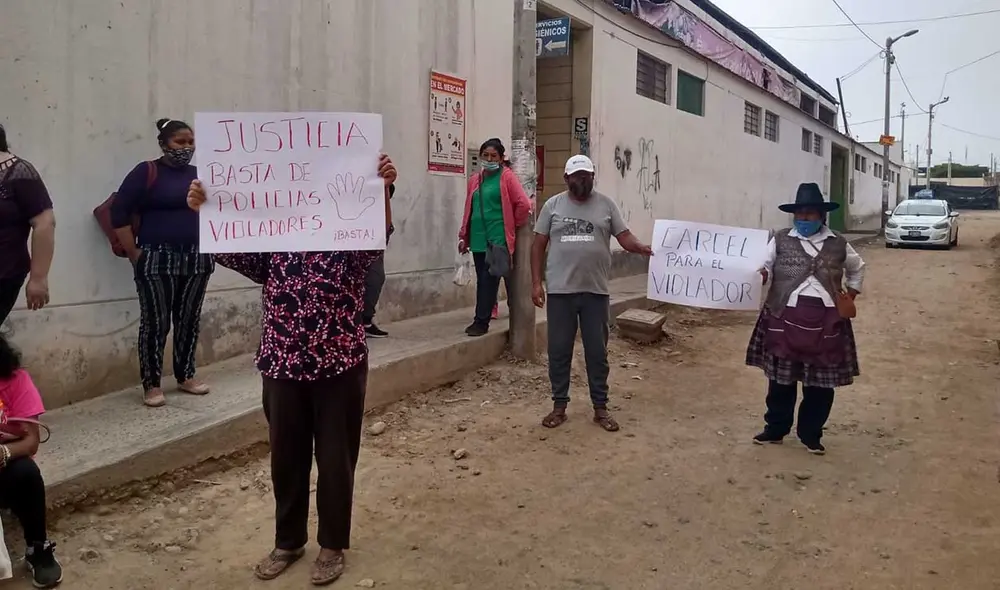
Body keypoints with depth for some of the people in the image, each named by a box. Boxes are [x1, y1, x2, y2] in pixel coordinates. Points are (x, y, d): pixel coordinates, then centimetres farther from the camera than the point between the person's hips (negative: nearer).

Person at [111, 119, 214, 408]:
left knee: (190, 319, 10)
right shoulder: (146, 172, -4)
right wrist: (134, 253, -10)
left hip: (196, 260, 5)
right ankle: (151, 384, 6)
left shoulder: (199, 175, 10)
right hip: (157, 259, -5)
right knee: (155, 322, -2)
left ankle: (186, 376, 23)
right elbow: (119, 212, -7)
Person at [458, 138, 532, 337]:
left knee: (489, 279, -6)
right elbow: (469, 209, 17)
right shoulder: (475, 180, 14)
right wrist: (464, 236, 15)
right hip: (478, 238, 5)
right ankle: (482, 319, 16)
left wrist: (513, 225, 0)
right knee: (482, 280, 10)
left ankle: (481, 321, -2)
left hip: (497, 238, -5)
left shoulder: (506, 177, -3)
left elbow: (524, 204, -10)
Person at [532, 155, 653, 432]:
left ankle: (600, 407, 19)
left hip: (596, 292, 0)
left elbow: (624, 236, -1)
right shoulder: (553, 205, 3)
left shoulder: (606, 204, 3)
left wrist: (643, 248, -23)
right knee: (559, 351, 7)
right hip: (560, 291, 0)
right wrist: (536, 282, -1)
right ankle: (559, 405, 20)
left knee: (597, 352, 7)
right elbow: (539, 245, 5)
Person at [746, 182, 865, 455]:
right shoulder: (780, 240, 3)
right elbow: (764, 266, -6)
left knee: (821, 381, 7)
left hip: (826, 320, 2)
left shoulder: (838, 244, 8)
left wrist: (850, 297, 15)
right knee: (781, 377, 6)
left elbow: (857, 269, 25)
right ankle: (775, 429, 21)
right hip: (785, 317, -1)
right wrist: (760, 274, -29)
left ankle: (811, 435, 21)